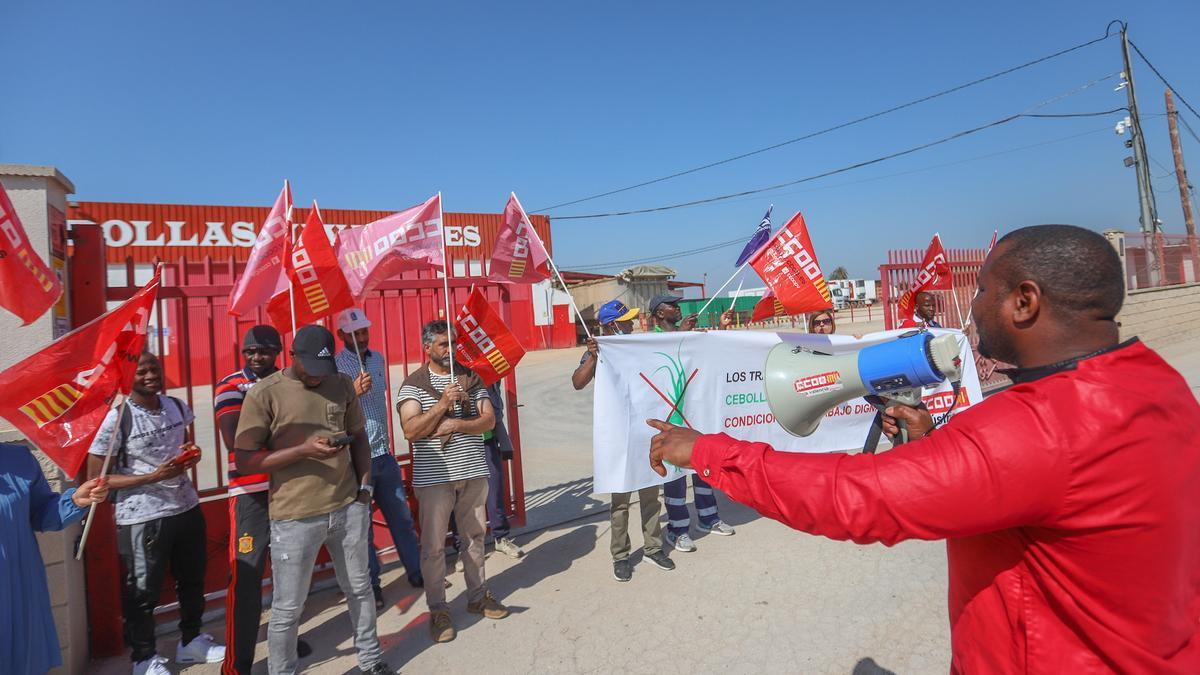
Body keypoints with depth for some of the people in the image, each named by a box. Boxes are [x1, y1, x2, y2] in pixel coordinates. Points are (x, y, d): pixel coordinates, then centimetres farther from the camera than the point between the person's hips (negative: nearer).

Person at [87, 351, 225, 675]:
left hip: (187, 508, 6)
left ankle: (191, 641, 40)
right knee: (143, 591, 11)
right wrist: (153, 477, -23)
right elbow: (96, 478, -12)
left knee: (193, 579, 19)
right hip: (142, 518, -5)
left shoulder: (177, 406, 2)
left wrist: (192, 453, -5)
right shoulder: (117, 419, -15)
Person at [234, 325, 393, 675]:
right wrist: (304, 451, -20)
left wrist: (364, 486, 5)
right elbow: (244, 460, -9)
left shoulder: (342, 384, 4)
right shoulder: (264, 393, -8)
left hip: (349, 507, 4)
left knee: (360, 589, 18)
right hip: (295, 516, -4)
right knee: (287, 608, 8)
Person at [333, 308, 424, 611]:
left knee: (402, 517, 14)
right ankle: (371, 587, 21)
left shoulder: (378, 359, 9)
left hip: (384, 454, 6)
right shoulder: (335, 366, -10)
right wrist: (354, 391, -30)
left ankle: (416, 572, 27)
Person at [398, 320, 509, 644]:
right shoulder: (413, 383, -3)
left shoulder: (470, 378, 8)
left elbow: (488, 420, 0)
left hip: (473, 471, 4)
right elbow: (411, 430, -13)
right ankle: (438, 610, 20)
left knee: (474, 537, 15)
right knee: (434, 546, 4)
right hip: (434, 476, -3)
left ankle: (478, 596, 31)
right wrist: (443, 404, -22)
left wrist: (456, 425, -15)